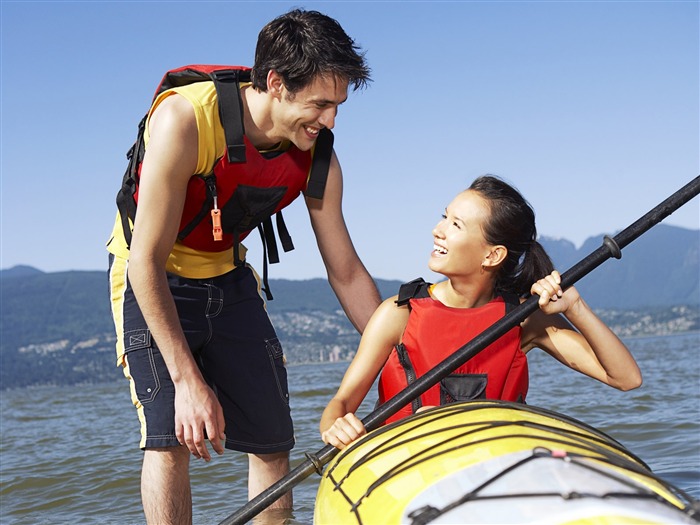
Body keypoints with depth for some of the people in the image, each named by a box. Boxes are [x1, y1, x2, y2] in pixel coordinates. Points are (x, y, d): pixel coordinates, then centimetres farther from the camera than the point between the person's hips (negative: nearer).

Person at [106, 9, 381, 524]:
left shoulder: (318, 160, -15)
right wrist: (188, 381, -31)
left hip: (228, 278, 5)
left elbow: (348, 274, -4)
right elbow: (147, 261, -30)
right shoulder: (184, 119, -32)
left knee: (273, 439, 1)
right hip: (152, 282, -5)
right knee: (171, 438, -19)